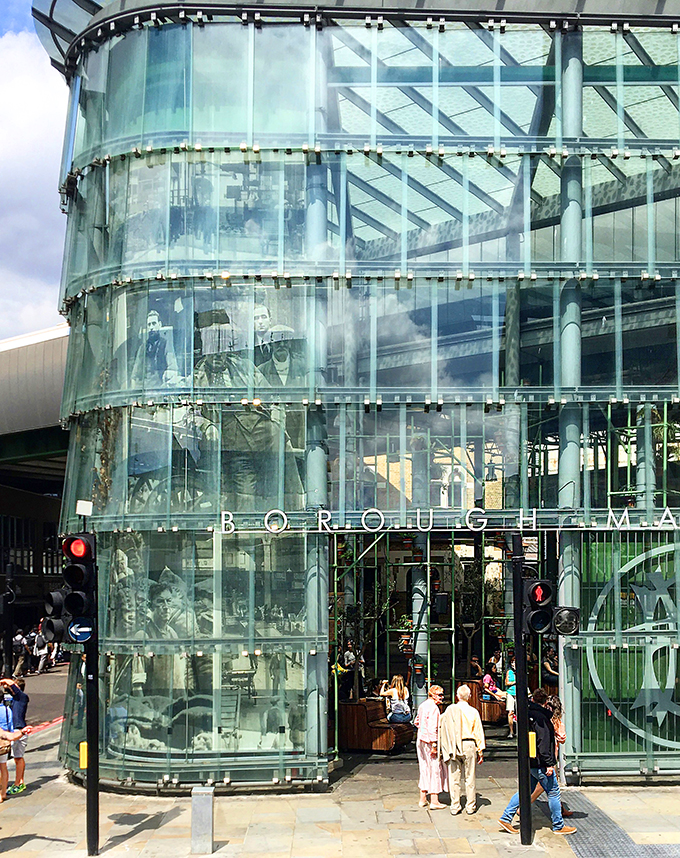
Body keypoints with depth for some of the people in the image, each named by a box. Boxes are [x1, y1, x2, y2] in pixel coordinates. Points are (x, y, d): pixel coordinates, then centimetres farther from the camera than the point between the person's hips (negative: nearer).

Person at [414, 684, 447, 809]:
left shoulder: (423, 705, 11)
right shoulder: (433, 708, -17)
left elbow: (417, 722, 21)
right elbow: (433, 728, -22)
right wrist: (434, 745, -22)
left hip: (420, 741, 9)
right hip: (429, 741, -9)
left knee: (424, 769, 15)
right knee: (435, 769, -2)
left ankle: (422, 799, 21)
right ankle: (434, 802, 0)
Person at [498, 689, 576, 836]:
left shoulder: (527, 714, 9)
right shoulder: (540, 718, -18)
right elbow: (543, 743, -21)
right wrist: (549, 764, -20)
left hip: (529, 762, 9)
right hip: (539, 763, -9)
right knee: (553, 792, 4)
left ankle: (506, 818, 14)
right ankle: (558, 826, 14)